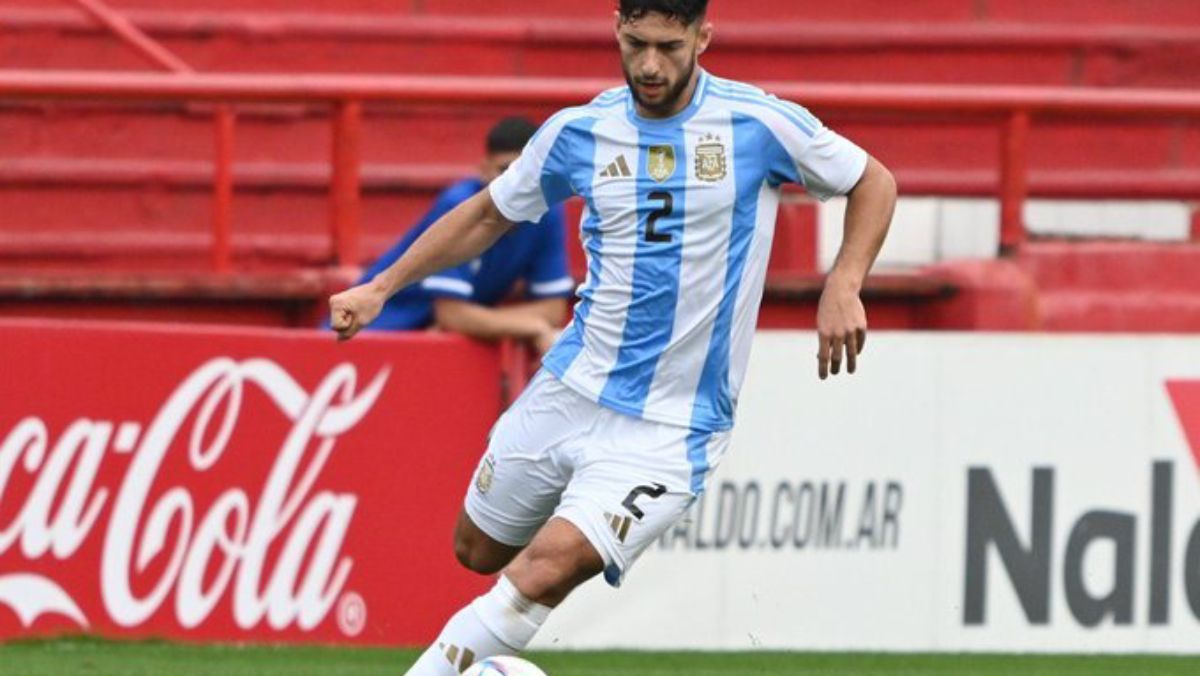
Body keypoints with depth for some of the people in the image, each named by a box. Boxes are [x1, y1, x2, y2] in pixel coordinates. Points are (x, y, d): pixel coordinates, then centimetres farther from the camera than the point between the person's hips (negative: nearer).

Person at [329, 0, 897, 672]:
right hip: (568, 390, 5)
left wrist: (843, 285, -12)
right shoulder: (579, 133, 0)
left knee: (544, 570, -22)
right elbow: (488, 215, 16)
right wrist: (381, 288, 10)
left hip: (669, 429, -5)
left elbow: (874, 183, 4)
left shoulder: (759, 124, -10)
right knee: (478, 553, 16)